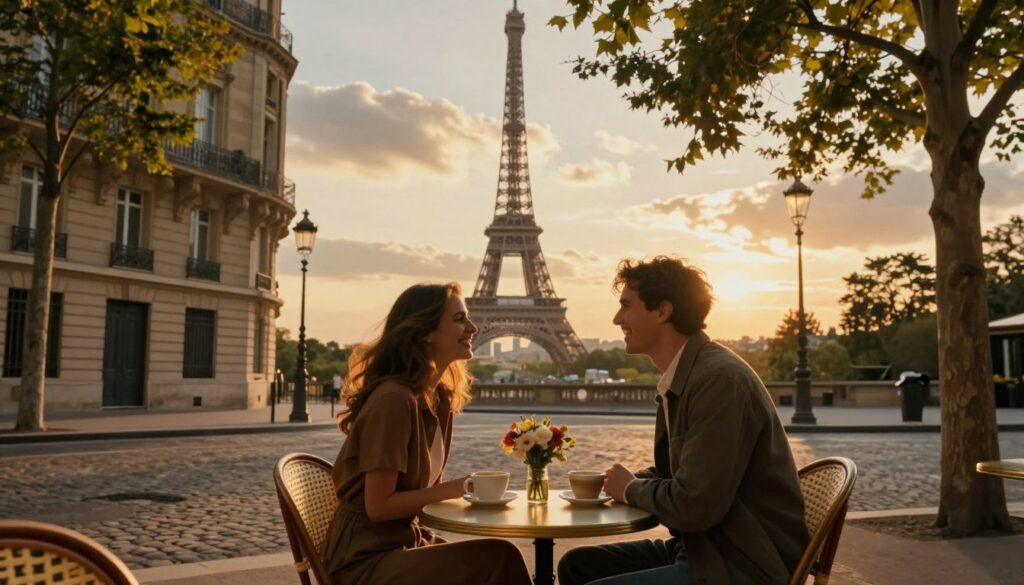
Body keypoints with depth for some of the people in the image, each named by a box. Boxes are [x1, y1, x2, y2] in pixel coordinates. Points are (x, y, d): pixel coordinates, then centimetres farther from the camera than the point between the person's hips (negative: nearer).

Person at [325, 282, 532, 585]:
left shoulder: (440, 398, 5)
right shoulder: (393, 400, -22)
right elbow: (378, 507, -20)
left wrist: (466, 487, -7)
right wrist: (454, 488, -17)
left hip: (406, 542, 8)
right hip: (366, 560, -8)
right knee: (497, 559, -20)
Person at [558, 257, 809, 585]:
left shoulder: (721, 379, -22)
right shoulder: (679, 379, 8)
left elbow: (694, 507, -26)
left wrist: (631, 489, -7)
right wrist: (627, 482, -1)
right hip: (702, 547, 9)